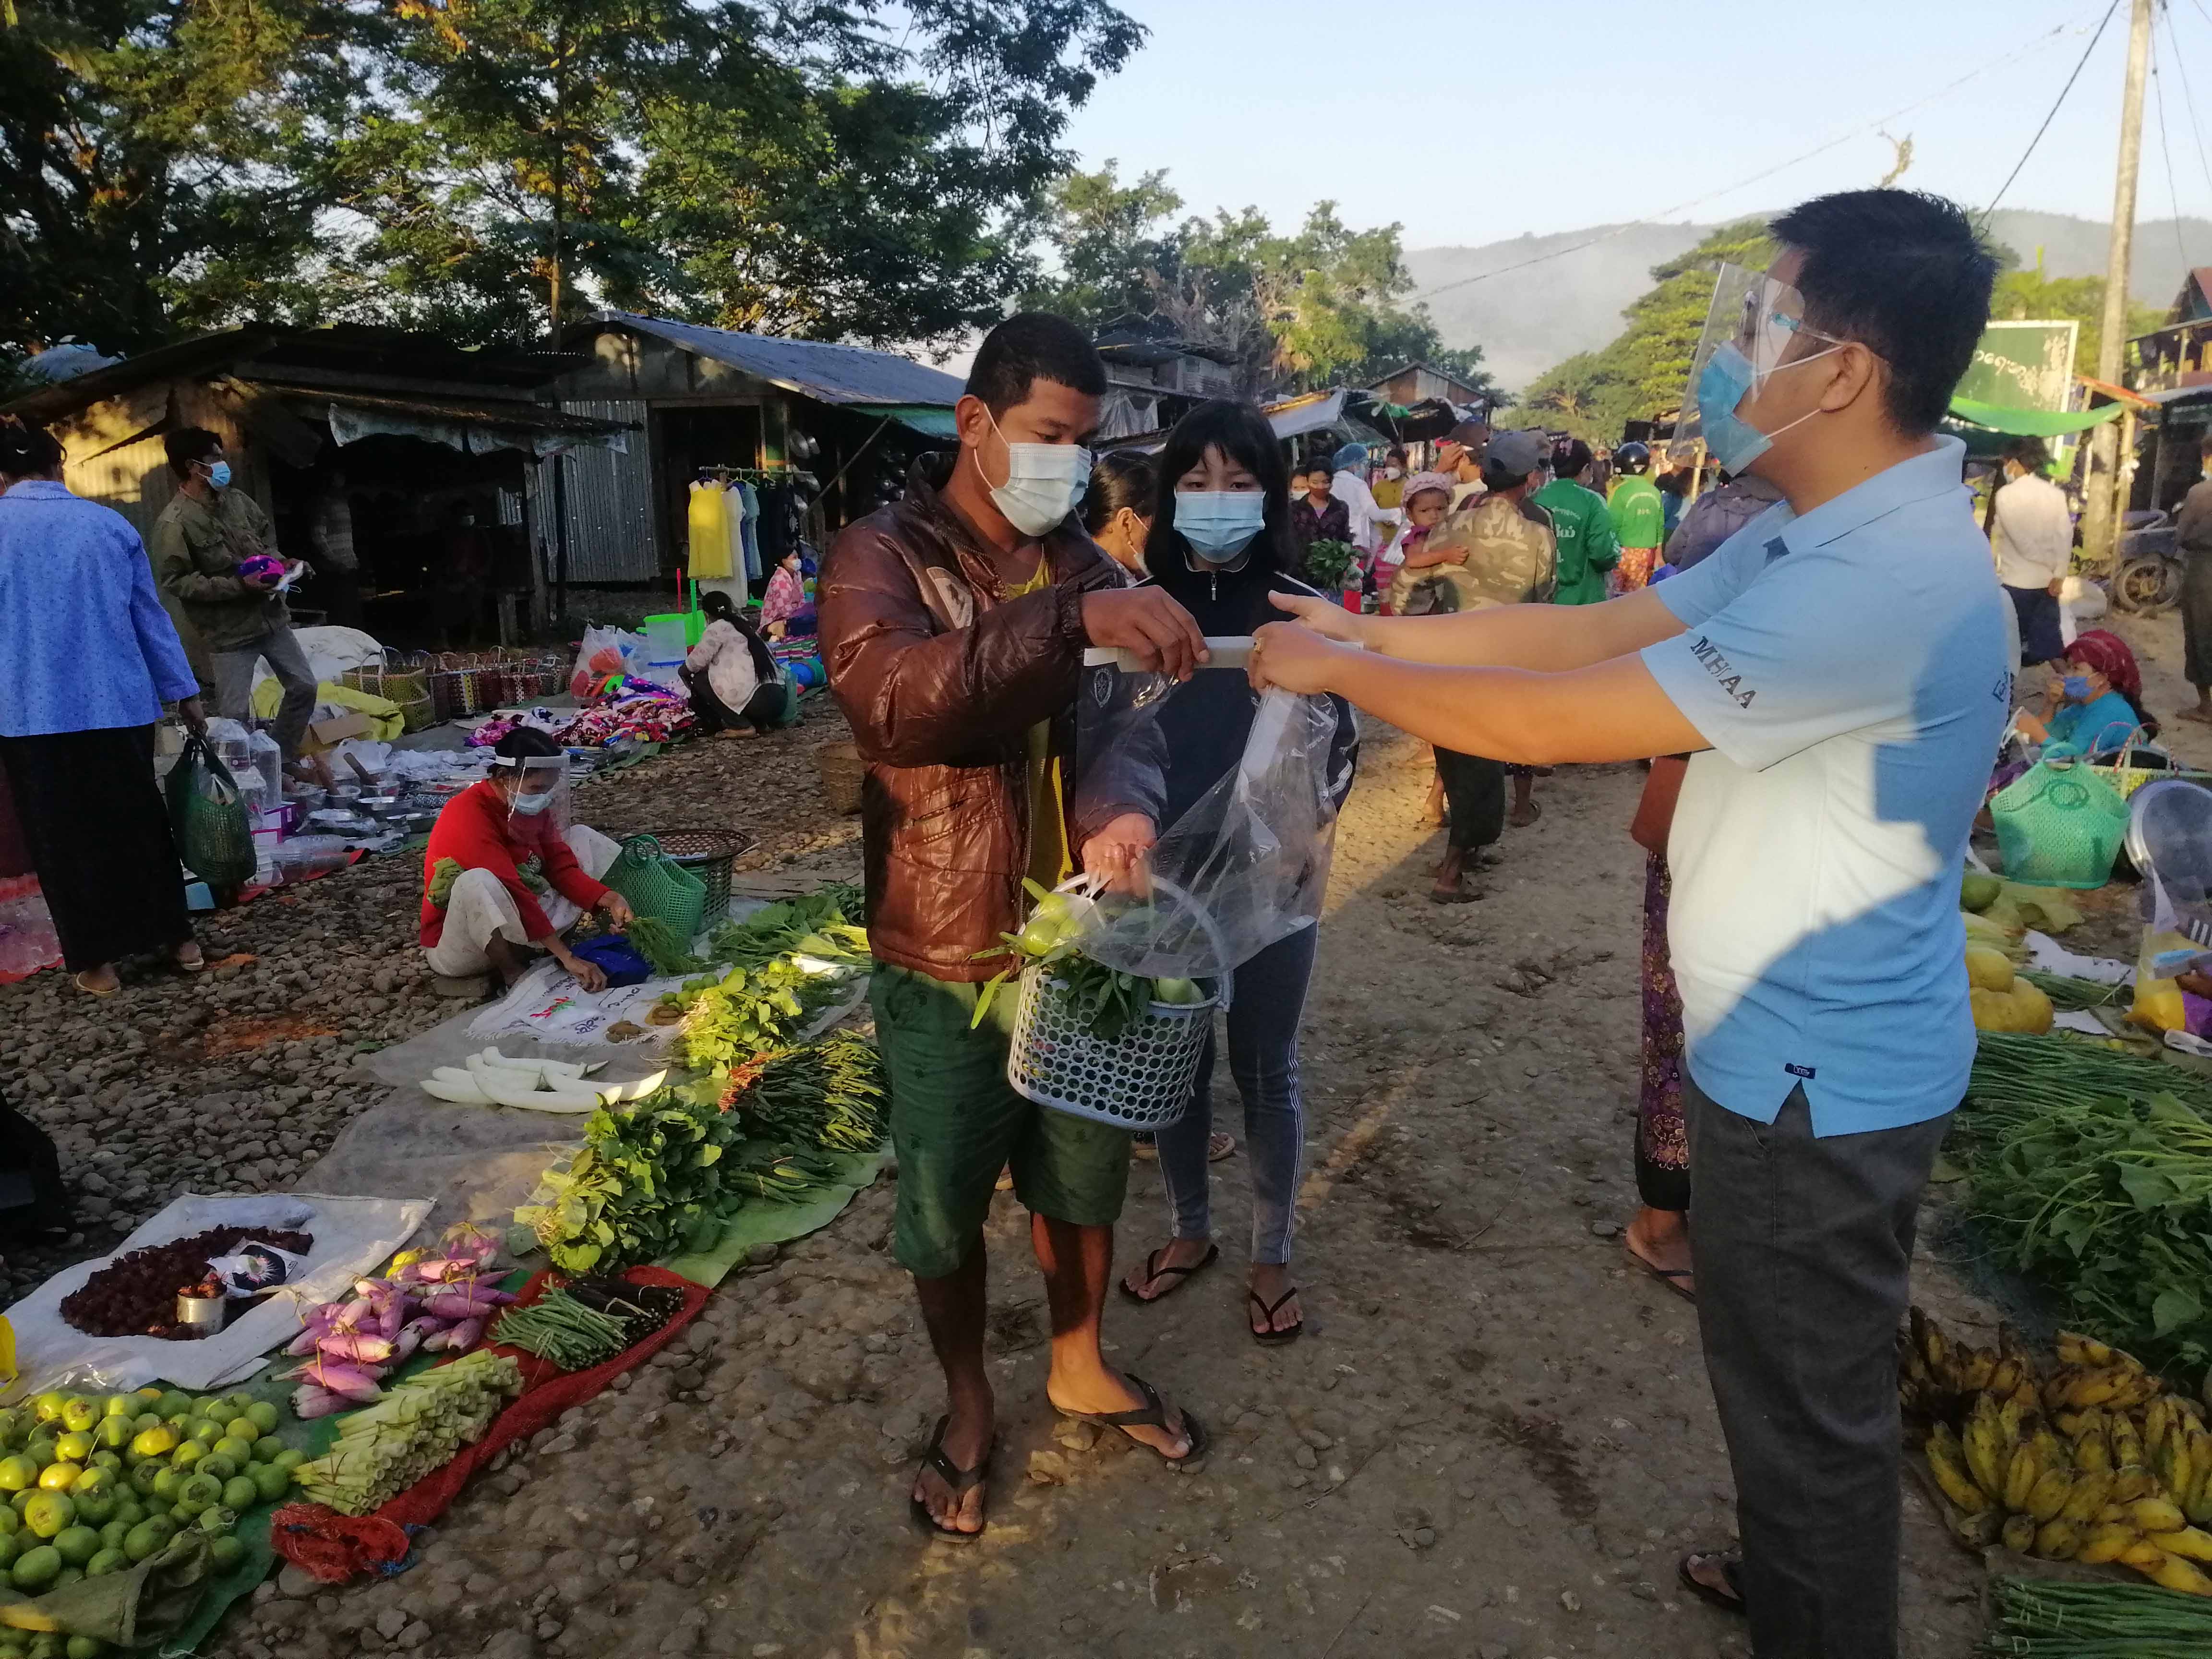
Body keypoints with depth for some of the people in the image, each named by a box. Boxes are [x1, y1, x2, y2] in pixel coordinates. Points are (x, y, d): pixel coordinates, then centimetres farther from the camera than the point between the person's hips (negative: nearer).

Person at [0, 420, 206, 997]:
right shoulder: (110, 524, 3)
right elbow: (150, 617, 8)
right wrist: (183, 691, 14)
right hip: (119, 703, 2)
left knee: (64, 838, 7)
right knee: (140, 824, 13)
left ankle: (96, 962, 12)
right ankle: (178, 939, 19)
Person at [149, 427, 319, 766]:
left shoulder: (236, 499, 4)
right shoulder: (174, 523, -16)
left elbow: (266, 532, 21)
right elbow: (174, 581, -17)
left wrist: (273, 563, 1)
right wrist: (238, 585, -21)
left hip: (270, 616, 7)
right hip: (229, 631, -7)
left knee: (304, 686, 13)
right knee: (235, 715, -3)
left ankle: (283, 757, 30)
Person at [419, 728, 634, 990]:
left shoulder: (533, 805, -1)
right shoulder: (468, 814, -26)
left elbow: (561, 867, -2)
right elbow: (510, 890, -34)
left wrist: (608, 899, -21)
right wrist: (566, 957, -38)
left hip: (522, 924, 8)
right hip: (458, 948, -8)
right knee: (478, 882, -39)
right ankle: (515, 974, -18)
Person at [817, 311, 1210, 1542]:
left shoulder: (1087, 562, 6)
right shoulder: (882, 558, -11)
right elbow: (893, 697, -31)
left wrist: (1129, 802, -22)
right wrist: (1075, 619, -40)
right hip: (945, 957, -4)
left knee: (1087, 1174, 20)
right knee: (946, 1204, 12)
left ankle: (1081, 1367, 45)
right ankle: (970, 1405, 38)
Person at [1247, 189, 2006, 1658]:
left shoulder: (1885, 583, -29)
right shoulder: (1816, 540, 4)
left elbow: (1548, 720, -29)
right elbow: (1587, 631, 6)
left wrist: (1334, 670, -15)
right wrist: (1367, 629, 3)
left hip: (1816, 1072, -10)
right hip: (1805, 1045, 10)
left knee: (1810, 1400, 13)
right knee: (1803, 1380, 28)